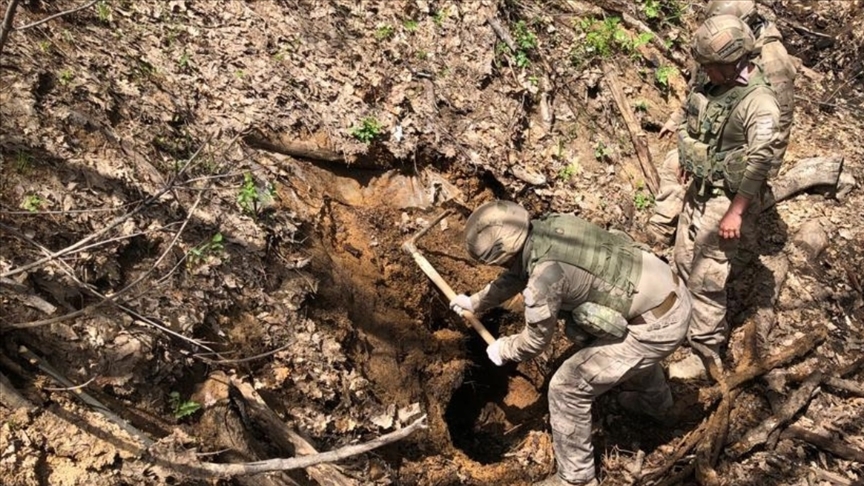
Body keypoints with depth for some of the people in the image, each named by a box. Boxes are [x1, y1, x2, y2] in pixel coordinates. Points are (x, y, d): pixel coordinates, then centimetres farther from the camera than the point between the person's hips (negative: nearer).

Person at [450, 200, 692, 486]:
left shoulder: (545, 274, -24)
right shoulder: (553, 225, 1)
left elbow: (535, 342, -8)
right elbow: (517, 274, 20)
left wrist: (502, 350, 13)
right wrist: (475, 303, 32)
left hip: (659, 325, -9)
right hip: (674, 294, 9)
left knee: (567, 388, 0)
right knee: (630, 346, 41)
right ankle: (657, 403, 68)